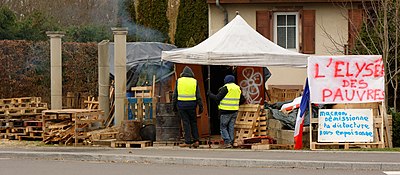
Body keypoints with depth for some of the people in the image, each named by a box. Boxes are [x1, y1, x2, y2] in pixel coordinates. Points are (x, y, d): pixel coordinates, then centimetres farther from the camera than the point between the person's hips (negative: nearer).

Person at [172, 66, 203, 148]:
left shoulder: (178, 81, 1)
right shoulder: (194, 82, 2)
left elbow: (175, 95, 3)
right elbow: (198, 96, 2)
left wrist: (174, 106, 11)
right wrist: (200, 107, 7)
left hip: (181, 105, -1)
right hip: (192, 104, 1)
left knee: (186, 123, 1)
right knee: (193, 122, 12)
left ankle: (188, 142, -1)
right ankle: (196, 140, 6)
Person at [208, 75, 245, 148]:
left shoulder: (225, 88, -12)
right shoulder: (238, 88, 10)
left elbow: (217, 98, -13)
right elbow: (243, 100, 15)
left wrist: (210, 94, 2)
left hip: (225, 111, -6)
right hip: (234, 111, 6)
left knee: (223, 127, 1)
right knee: (231, 127, 12)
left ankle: (227, 142, -9)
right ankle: (231, 142, 11)